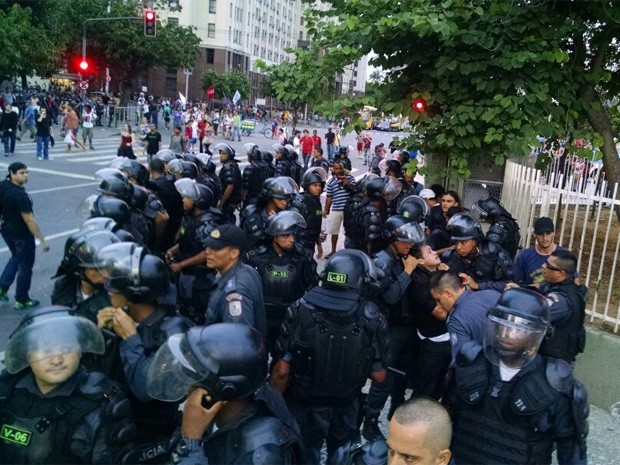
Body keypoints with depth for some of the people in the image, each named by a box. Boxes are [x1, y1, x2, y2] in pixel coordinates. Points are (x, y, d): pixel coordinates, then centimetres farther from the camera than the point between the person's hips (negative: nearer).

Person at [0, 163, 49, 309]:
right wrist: (42, 240, -22)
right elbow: (29, 220, -27)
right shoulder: (19, 195, -28)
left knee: (16, 258, 31)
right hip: (21, 234, -8)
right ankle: (21, 300, 20)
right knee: (25, 266, 9)